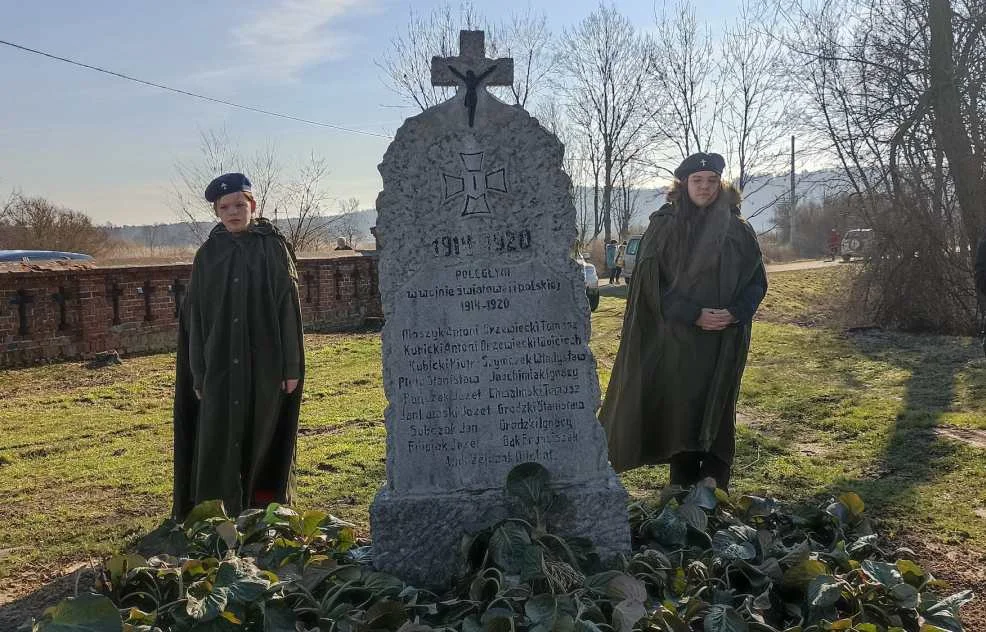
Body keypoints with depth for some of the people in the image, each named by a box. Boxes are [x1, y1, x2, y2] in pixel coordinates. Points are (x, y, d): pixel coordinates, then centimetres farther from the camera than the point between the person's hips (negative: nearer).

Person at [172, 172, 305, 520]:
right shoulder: (208, 255, 6)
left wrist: (292, 367, -5)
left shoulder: (273, 248, 1)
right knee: (218, 446, -1)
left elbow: (289, 307, -1)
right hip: (219, 368, 1)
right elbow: (195, 317, 6)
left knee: (261, 441, 7)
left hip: (265, 365, -1)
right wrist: (198, 374, 1)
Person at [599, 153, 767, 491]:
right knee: (680, 409, 1)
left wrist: (734, 313, -12)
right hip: (677, 338, -1)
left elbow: (757, 281, 7)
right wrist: (693, 314, -15)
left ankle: (714, 485, 12)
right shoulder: (663, 226, 0)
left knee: (717, 410, 4)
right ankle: (683, 488, 13)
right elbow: (651, 282, -6)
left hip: (725, 339, 2)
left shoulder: (738, 229, 5)